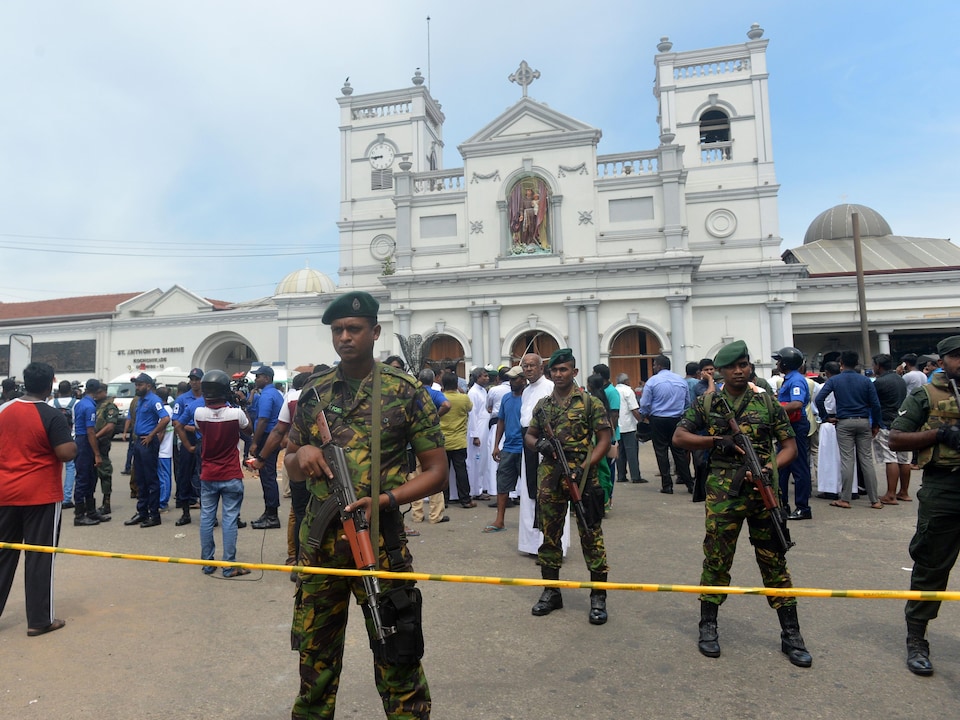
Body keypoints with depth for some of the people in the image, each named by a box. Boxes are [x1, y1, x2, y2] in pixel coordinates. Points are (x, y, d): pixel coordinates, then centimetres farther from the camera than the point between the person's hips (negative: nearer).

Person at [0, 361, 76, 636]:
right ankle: (39, 620, 10)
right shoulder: (52, 416, -15)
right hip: (41, 495, -5)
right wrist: (73, 443, 0)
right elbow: (67, 454, -19)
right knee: (39, 557, 3)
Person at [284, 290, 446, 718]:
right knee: (315, 655, 19)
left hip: (380, 542, -3)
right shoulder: (314, 394, 6)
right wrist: (302, 454, -10)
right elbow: (290, 469, 14)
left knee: (397, 663, 5)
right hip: (319, 542, 4)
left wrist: (384, 499, -18)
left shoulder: (406, 392, -5)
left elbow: (436, 470, -4)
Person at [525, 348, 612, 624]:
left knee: (591, 535, 1)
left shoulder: (590, 402, -3)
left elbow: (605, 438, -5)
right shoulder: (542, 405, 11)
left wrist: (585, 467, -16)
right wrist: (539, 443, -6)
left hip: (581, 477, -4)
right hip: (549, 479, 5)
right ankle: (551, 591, 26)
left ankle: (598, 596, 14)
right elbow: (529, 435, 18)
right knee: (549, 535, 12)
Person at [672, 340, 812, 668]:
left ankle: (791, 634, 21)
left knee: (774, 560, 9)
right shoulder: (706, 402, 4)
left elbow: (789, 445, 7)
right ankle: (708, 626, 23)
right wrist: (716, 441, -12)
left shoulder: (767, 402, 6)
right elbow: (679, 436, 3)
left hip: (763, 492, 1)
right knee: (716, 559, 7)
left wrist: (771, 467, -12)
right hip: (722, 493, -1)